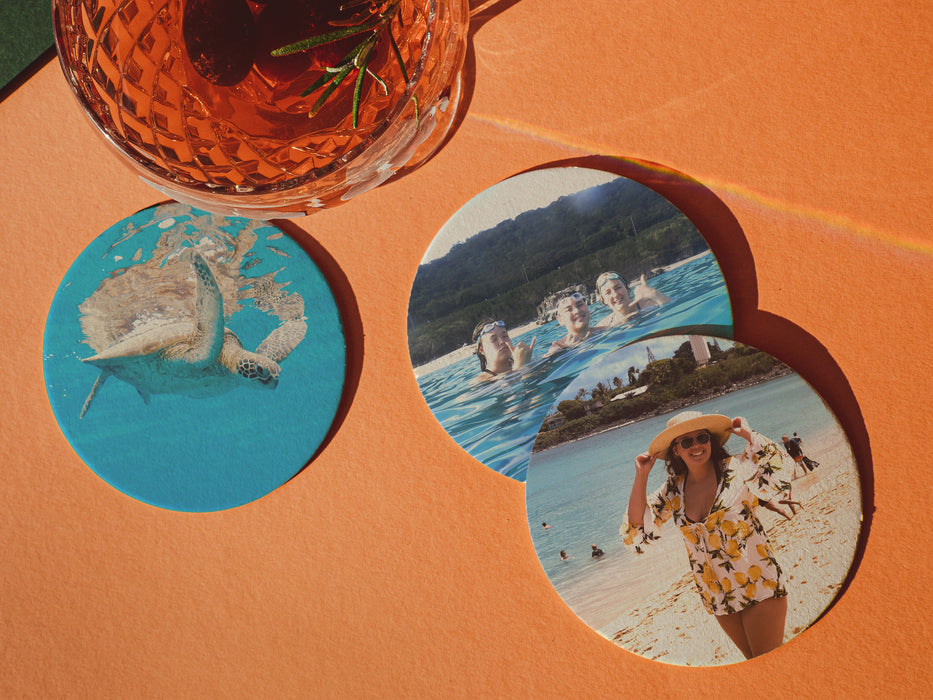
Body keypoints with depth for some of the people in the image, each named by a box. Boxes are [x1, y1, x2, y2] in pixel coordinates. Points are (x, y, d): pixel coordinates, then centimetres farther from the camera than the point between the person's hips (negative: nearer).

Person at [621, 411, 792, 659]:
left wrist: (748, 434, -22)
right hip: (718, 599, 5)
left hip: (760, 587, -4)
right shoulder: (673, 491, 0)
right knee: (755, 663, 18)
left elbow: (774, 480, -32)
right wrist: (641, 476, -7)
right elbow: (636, 532, -4)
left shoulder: (736, 469, -12)